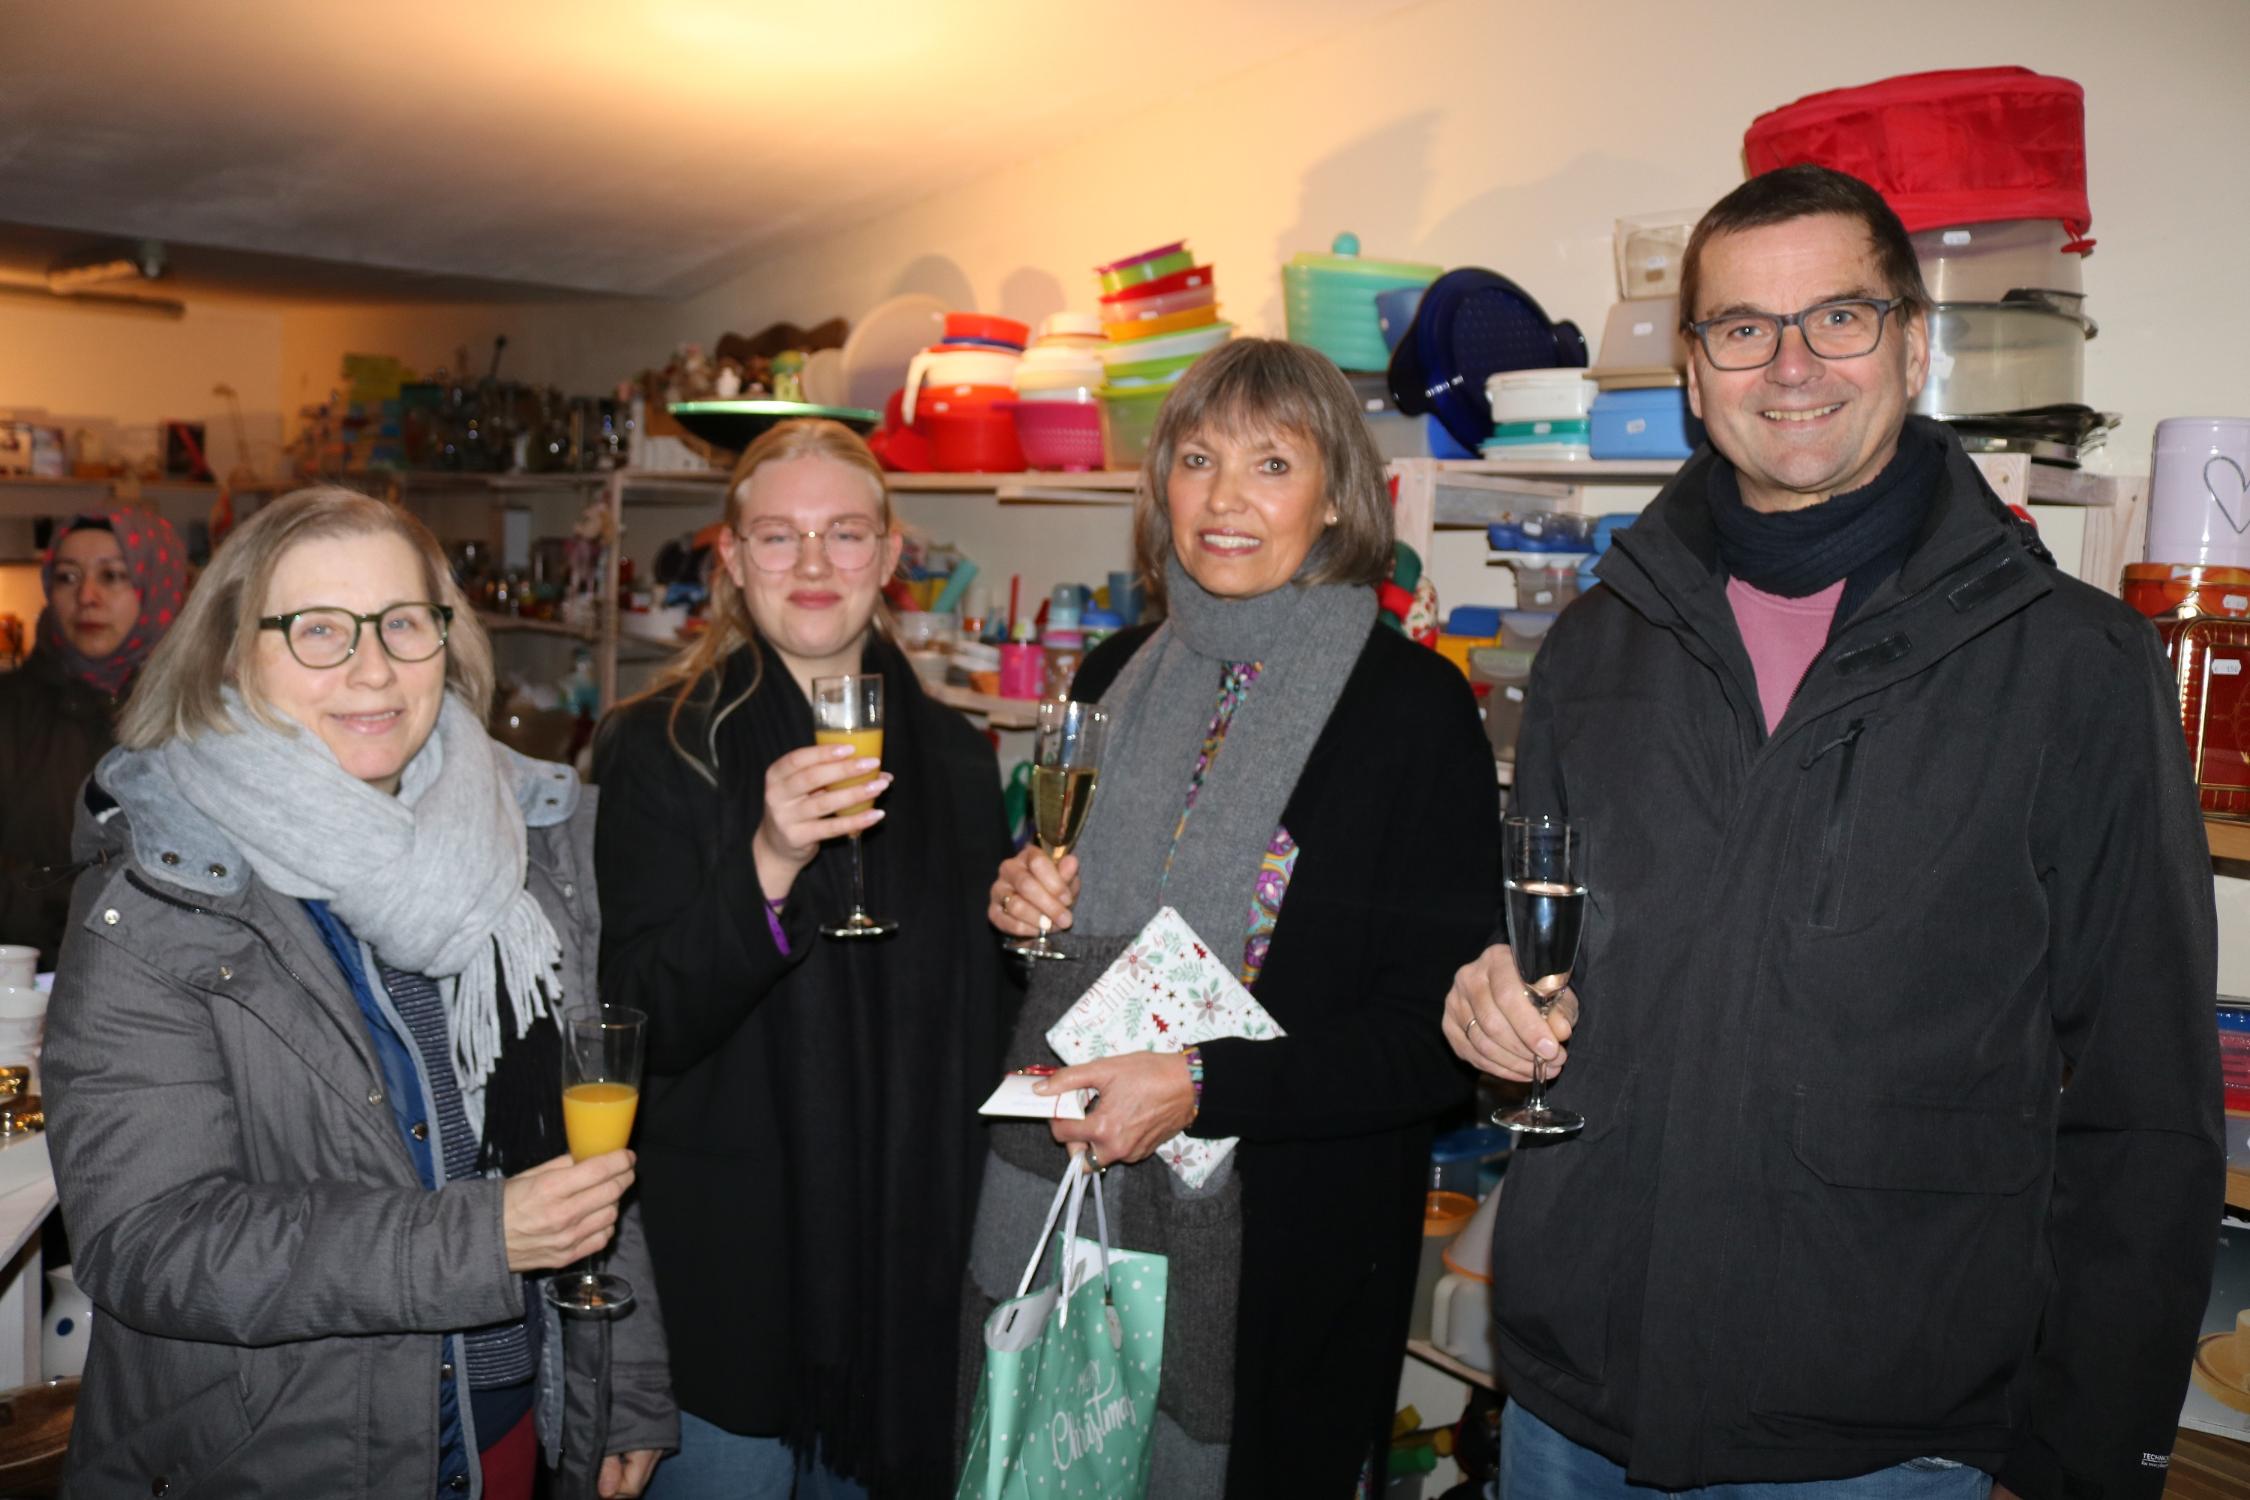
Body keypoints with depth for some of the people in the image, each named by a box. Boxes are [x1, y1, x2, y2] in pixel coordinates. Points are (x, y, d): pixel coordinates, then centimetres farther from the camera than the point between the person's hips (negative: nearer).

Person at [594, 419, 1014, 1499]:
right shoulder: (660, 747, -10)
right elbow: (646, 1022, -18)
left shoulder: (951, 753, 3)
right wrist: (768, 866, -31)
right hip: (727, 1261, -4)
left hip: (910, 1247, 4)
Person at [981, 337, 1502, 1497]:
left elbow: (1440, 1038, -14)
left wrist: (1199, 1085, -22)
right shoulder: (1118, 679, 5)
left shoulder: (1412, 706, -12)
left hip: (1282, 1253, -5)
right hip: (1063, 1221, 5)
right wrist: (1020, 908, -4)